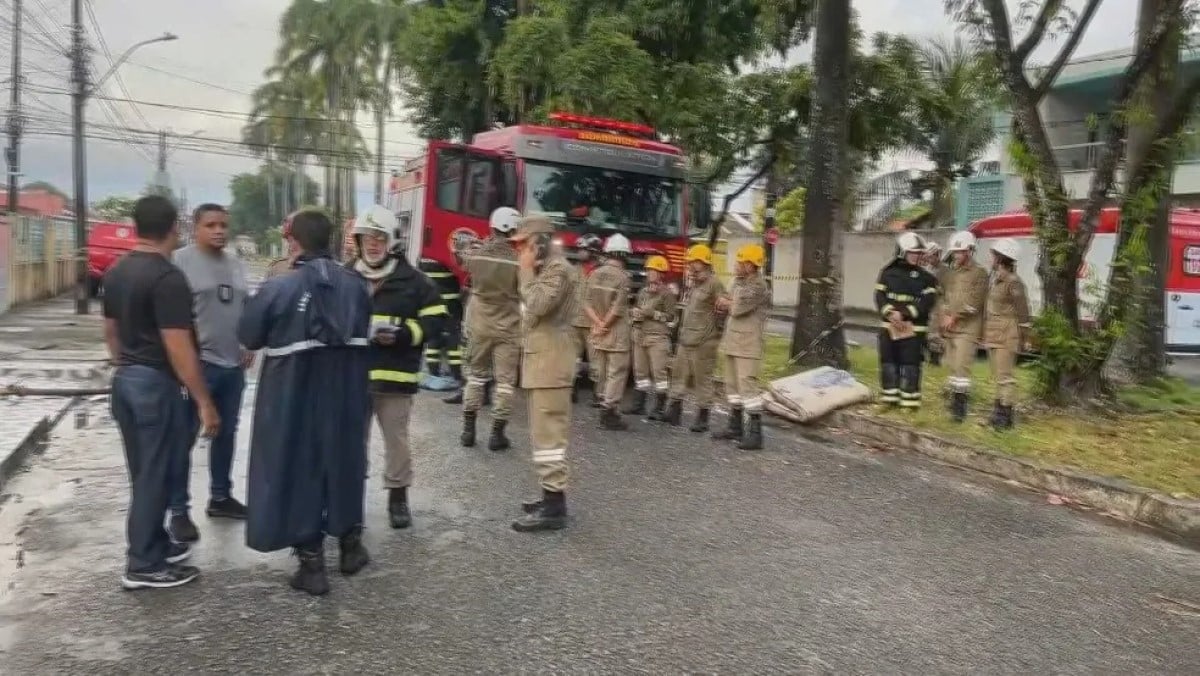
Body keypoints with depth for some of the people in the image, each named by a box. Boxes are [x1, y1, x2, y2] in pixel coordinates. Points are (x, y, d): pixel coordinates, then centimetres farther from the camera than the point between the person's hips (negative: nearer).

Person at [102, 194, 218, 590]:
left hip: (125, 381, 9)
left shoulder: (116, 273, 9)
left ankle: (154, 544, 30)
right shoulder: (168, 278, -19)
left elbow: (110, 332, 18)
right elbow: (178, 348, -22)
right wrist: (205, 402, -18)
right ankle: (143, 566, 9)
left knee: (144, 472, 18)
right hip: (155, 383, -9)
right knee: (154, 475, 1)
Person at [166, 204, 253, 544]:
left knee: (226, 433, 16)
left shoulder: (236, 264, 13)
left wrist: (249, 344, 10)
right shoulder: (181, 261, -9)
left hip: (233, 364, 7)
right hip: (197, 363, -7)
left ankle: (220, 496, 30)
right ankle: (178, 511, 6)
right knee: (185, 437, -1)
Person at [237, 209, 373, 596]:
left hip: (293, 397, -4)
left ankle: (311, 566, 11)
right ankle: (350, 546, 33)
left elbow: (248, 337, -4)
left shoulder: (278, 288, -15)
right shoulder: (356, 285, -2)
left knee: (298, 471, 7)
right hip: (346, 395, 4)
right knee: (345, 464, 20)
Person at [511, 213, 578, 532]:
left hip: (550, 360, -11)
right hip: (541, 359, 11)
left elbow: (537, 305, -23)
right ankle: (553, 495, 23)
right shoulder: (544, 269, 20)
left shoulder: (558, 268, -13)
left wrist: (526, 270, -14)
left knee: (547, 433, -11)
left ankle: (554, 507, -8)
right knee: (545, 431, 15)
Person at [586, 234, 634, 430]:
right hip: (616, 334, -6)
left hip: (598, 334, 7)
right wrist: (604, 326, -8)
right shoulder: (622, 276, -13)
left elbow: (587, 303, 0)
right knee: (617, 373, -1)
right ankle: (609, 410, -4)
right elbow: (618, 308, -17)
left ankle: (605, 405, 23)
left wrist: (599, 323, -7)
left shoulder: (595, 274, 5)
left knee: (602, 372, 14)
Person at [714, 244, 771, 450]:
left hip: (748, 345, -9)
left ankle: (755, 434, -9)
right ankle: (735, 427, 25)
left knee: (748, 385, -11)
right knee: (732, 384, 14)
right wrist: (726, 304, -4)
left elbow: (738, 308, -19)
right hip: (732, 342, 9)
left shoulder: (759, 286, -13)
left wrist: (727, 303, 1)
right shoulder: (737, 283, 15)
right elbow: (724, 305, 18)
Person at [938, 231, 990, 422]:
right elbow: (940, 295, 12)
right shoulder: (948, 272, 15)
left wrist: (954, 317, -14)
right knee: (952, 365, 11)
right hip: (948, 328, 6)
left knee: (961, 365, -13)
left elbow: (974, 301, -13)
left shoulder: (979, 273, -3)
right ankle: (955, 399, 21)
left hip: (968, 328, -6)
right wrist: (942, 316, -4)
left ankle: (961, 406, -11)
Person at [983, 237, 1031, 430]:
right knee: (998, 376, 15)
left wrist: (1023, 338, -10)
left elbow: (1023, 313, -12)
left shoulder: (1013, 282, -14)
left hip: (1007, 336, -9)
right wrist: (985, 331, 15)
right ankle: (999, 413, 23)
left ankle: (1005, 417, 0)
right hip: (993, 335, 9)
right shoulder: (996, 279, 11)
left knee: (1005, 376, -5)